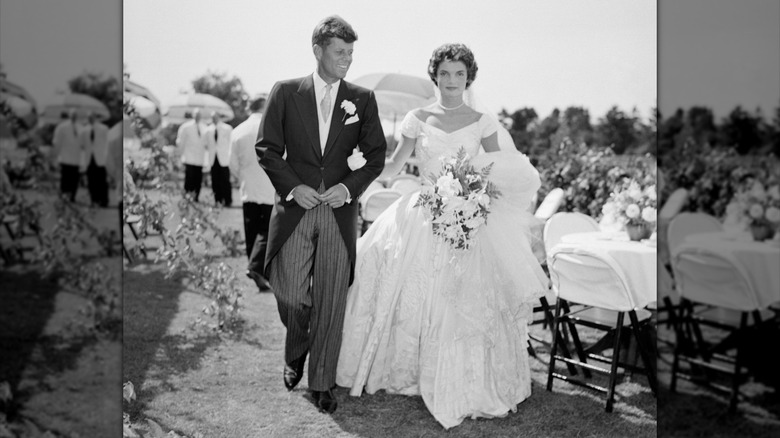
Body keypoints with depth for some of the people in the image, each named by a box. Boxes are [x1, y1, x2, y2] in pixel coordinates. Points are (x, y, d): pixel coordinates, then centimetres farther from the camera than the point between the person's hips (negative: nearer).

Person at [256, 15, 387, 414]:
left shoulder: (363, 99, 7)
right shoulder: (285, 93, 4)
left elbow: (376, 155, 7)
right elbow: (267, 148, 3)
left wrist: (348, 187, -8)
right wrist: (293, 187, -10)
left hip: (340, 211, 1)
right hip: (294, 209, 0)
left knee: (331, 301, 2)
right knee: (290, 295, 1)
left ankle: (322, 383, 16)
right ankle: (295, 355, 33)